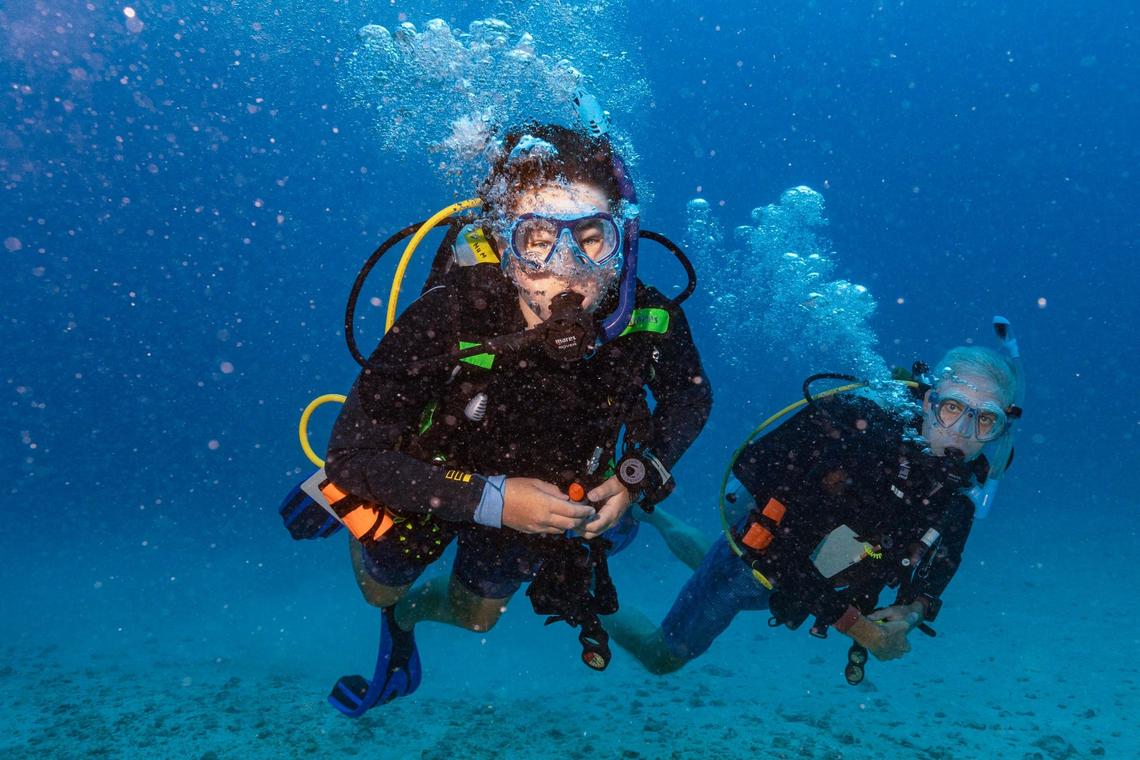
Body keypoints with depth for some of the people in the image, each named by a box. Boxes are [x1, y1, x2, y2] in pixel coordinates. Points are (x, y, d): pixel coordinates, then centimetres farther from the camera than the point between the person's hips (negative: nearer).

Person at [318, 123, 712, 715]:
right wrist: (489, 499, -40)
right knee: (381, 591, 27)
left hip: (545, 501, 3)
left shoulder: (649, 322, -31)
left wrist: (642, 475, -22)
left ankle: (405, 617, 63)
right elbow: (351, 458, -34)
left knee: (475, 617, 30)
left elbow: (690, 397, -7)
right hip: (428, 484, -3)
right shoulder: (447, 321, -41)